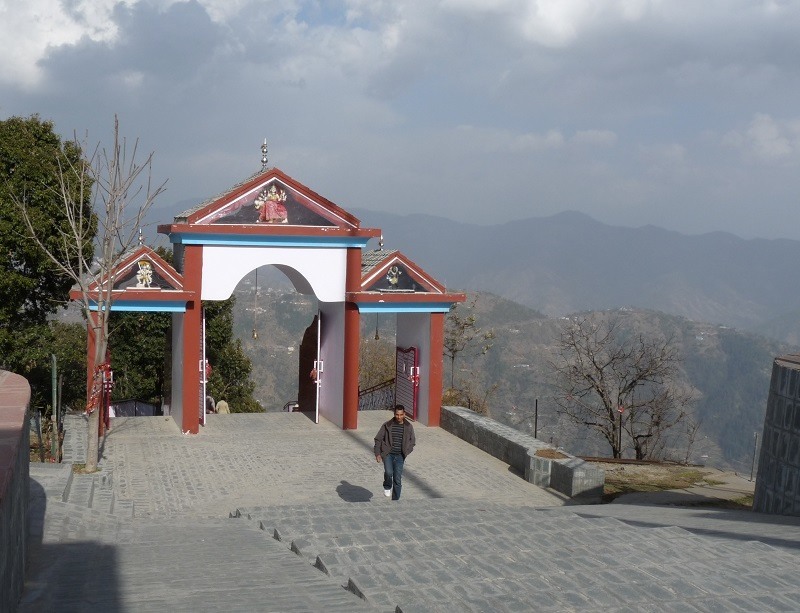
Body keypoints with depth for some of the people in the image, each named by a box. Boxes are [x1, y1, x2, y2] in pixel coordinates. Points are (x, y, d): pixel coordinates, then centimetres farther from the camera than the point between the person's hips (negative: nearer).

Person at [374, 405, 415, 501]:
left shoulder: (408, 427, 1)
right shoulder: (387, 425, -4)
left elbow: (412, 441, 13)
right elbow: (378, 439, 3)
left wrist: (406, 452, -2)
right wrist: (377, 453, -6)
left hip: (399, 456, 2)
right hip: (388, 454, -1)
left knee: (398, 479, -1)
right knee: (388, 472, -24)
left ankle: (395, 500, 12)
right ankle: (387, 487, 8)